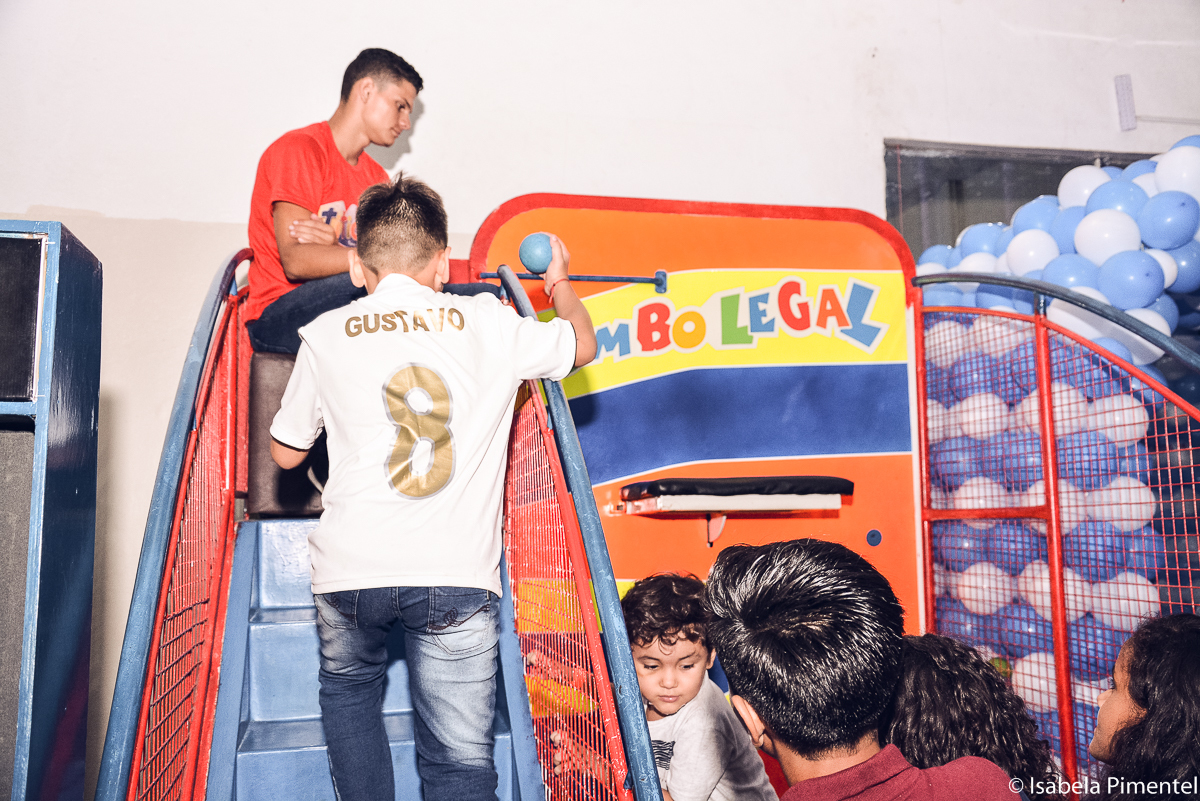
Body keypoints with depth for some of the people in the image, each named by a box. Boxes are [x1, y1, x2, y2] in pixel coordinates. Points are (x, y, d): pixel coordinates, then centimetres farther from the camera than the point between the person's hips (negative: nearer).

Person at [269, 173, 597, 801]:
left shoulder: (326, 335, 5)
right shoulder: (489, 324, 3)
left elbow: (285, 452, 16)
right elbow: (582, 345, 22)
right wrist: (559, 280, 40)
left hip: (350, 570, 2)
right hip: (457, 575, -1)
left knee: (348, 690, 30)